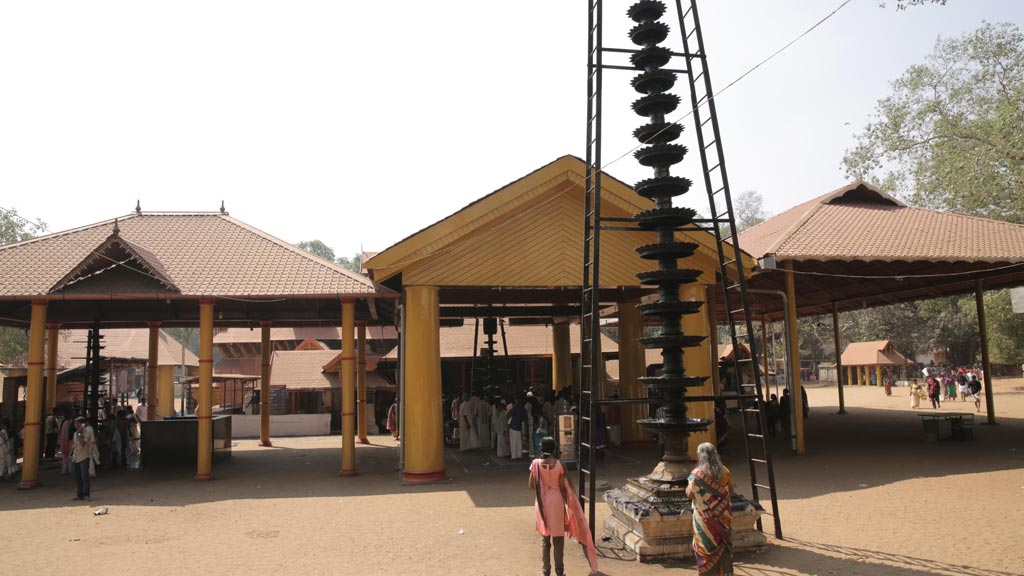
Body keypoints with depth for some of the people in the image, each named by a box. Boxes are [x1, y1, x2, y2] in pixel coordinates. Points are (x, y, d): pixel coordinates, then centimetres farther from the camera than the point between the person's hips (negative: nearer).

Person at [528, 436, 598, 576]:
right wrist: (568, 504, 6)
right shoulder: (559, 465, -13)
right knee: (558, 538, 11)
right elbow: (563, 488, -8)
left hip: (542, 503, 1)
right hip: (556, 502, -1)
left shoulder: (536, 464, -9)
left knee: (544, 538, 13)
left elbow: (531, 486, -3)